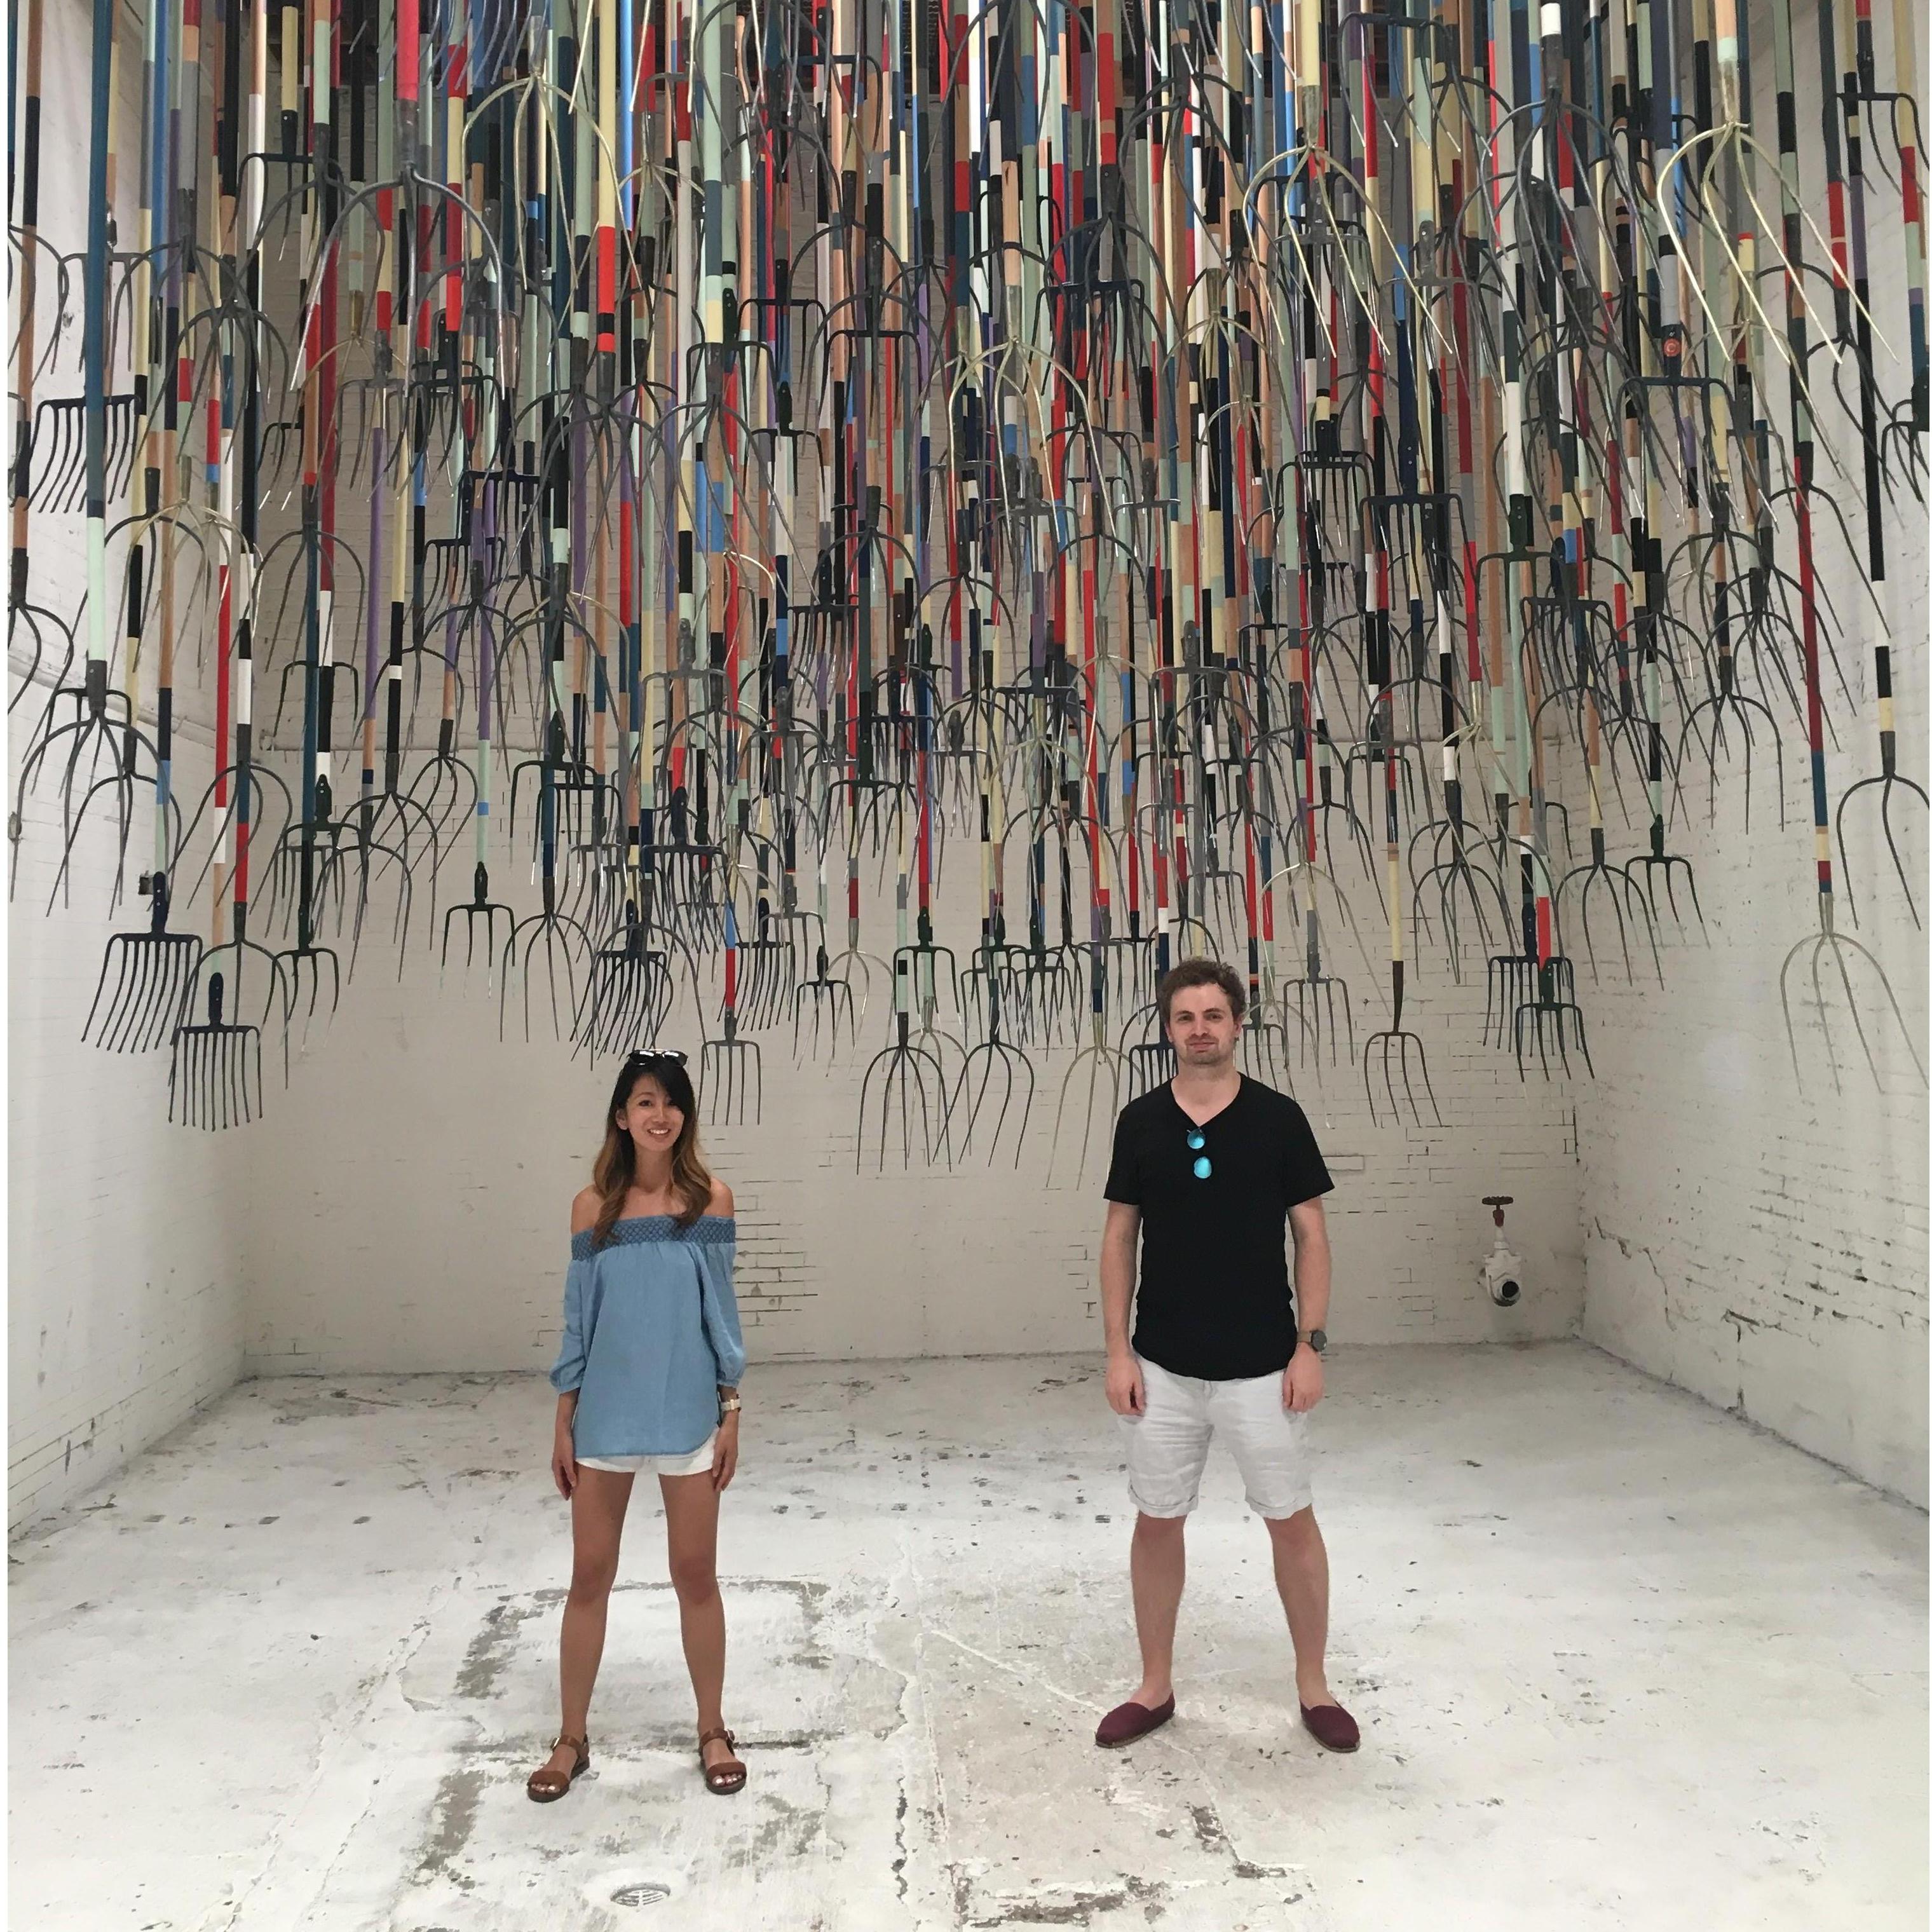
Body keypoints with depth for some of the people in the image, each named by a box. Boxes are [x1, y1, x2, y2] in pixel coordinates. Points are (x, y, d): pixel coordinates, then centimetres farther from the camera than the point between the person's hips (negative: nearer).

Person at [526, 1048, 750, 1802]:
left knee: (695, 1576, 10)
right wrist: (563, 1424, 3)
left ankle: (712, 1731, 28)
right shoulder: (592, 1206, -2)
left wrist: (730, 1414, -3)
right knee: (590, 1576, 12)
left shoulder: (709, 1199, -5)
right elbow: (577, 1320, 3)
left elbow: (720, 1312, -1)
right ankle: (572, 1738, 29)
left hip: (686, 1415, -1)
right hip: (604, 1416, 1)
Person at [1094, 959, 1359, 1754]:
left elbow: (1311, 1235, -2)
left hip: (1261, 1367, -1)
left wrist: (1310, 1344, -8)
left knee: (1292, 1522, 9)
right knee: (1157, 1523, 10)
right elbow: (1119, 1237, 2)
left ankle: (1313, 1685, 28)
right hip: (1163, 1367, 1)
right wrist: (1118, 1350, -3)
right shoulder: (1141, 1121, -1)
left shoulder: (1278, 1117, -5)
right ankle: (1155, 1686, 26)